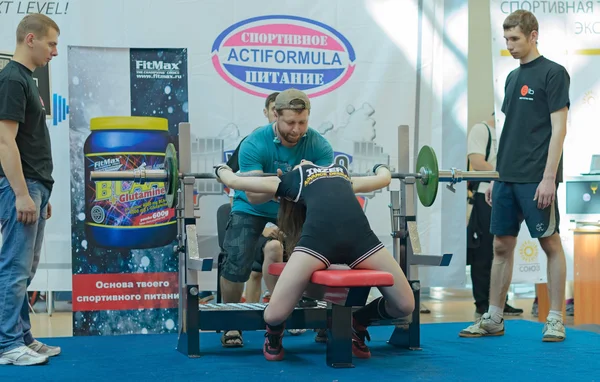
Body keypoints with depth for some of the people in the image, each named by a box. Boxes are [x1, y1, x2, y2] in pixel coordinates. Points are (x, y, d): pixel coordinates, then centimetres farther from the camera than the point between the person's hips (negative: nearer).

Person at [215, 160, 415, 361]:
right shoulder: (344, 175, 40)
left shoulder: (289, 180, 34)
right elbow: (384, 178, 60)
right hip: (360, 235, 2)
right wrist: (381, 168, 83)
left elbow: (234, 181, 45)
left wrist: (222, 170, 68)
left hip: (320, 236, -2)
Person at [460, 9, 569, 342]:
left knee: (550, 243, -1)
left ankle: (555, 319, 4)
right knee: (501, 245, 8)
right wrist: (497, 176, 17)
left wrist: (549, 177, -18)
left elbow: (558, 128, -12)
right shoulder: (513, 77, 17)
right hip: (508, 178, 8)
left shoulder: (552, 73, -6)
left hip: (536, 179, -8)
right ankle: (494, 318, 15)